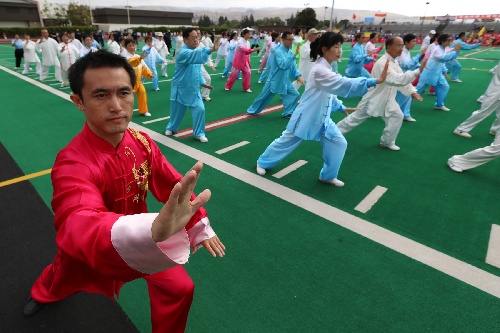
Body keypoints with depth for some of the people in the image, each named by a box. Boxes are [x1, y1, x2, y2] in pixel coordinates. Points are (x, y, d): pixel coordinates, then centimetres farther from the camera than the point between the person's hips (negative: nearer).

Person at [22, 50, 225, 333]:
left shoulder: (141, 141, -20)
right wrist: (151, 233, -77)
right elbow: (82, 226, -56)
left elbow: (173, 183, -6)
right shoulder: (73, 164, -37)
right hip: (88, 252, -2)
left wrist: (200, 226, -8)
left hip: (140, 239, 3)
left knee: (180, 288, 0)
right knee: (62, 281, 30)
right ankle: (43, 294, 70)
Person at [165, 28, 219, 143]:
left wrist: (202, 82, 1)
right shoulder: (183, 53, -22)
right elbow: (196, 55, -44)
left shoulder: (195, 52, 4)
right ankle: (171, 128, 40)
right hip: (180, 89, -5)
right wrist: (211, 50, -58)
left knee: (200, 109, -6)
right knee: (177, 110, 11)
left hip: (194, 89, 6)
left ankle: (199, 133, 9)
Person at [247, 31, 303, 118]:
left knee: (294, 94, 0)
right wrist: (294, 55, -37)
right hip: (275, 80, -6)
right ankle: (252, 110, 25)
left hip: (285, 81, 7)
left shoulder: (290, 52, 3)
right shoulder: (278, 51, -21)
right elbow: (284, 65, -34)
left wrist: (298, 76, -4)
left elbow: (293, 66, 10)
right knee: (264, 97, 6)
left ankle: (288, 113, 13)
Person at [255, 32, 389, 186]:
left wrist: (341, 106, 16)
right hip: (306, 117, -8)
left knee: (339, 143, 2)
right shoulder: (320, 70, -26)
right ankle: (263, 162, 33)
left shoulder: (326, 68, 5)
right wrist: (376, 81, -44)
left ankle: (328, 175, 20)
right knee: (286, 142, 8)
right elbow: (343, 84, -39)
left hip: (322, 118, 8)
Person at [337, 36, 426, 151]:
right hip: (373, 98, -8)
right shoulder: (383, 63, -28)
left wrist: (412, 92, -1)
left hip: (386, 99, 8)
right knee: (355, 118, 4)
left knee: (397, 116, 2)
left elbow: (402, 78, 10)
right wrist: (418, 71, -45)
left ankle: (387, 142, 18)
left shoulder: (394, 62, 4)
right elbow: (398, 80, -40)